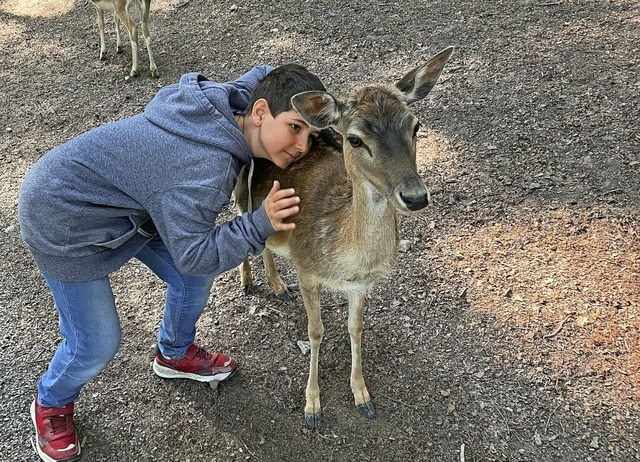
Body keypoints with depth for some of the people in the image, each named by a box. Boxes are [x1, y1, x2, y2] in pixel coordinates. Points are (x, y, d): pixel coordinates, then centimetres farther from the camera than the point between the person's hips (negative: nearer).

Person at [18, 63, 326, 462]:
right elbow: (192, 255, -28)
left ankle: (174, 354, 41)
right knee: (97, 345, 1)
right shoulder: (207, 169, -37)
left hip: (118, 198, 9)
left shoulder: (234, 102, -12)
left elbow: (265, 75, 11)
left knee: (196, 278, 12)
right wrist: (261, 224, -38)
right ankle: (51, 403, 35)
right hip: (65, 220, -8)